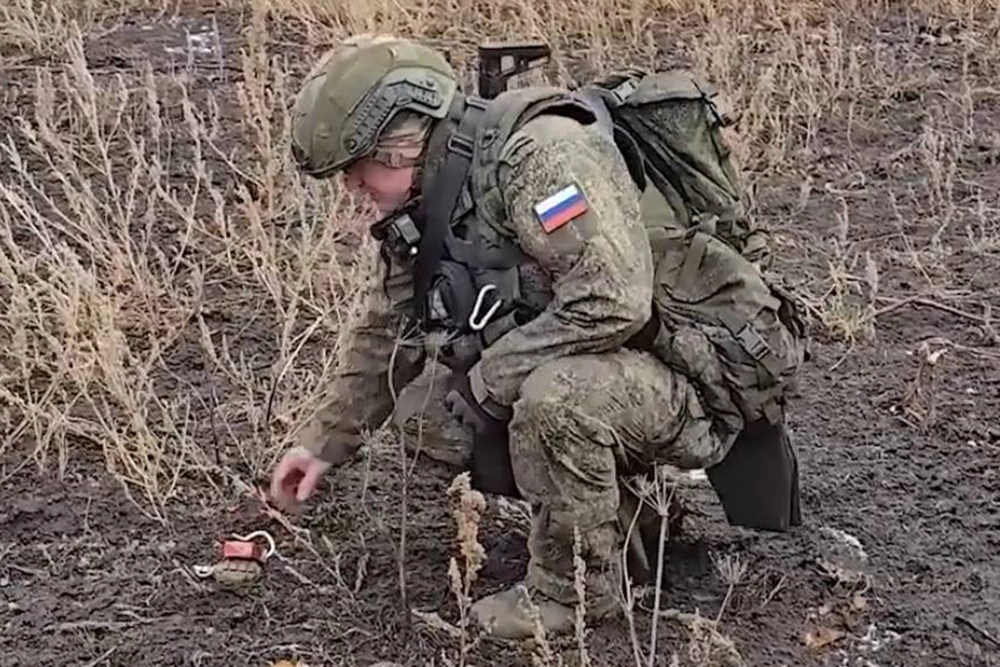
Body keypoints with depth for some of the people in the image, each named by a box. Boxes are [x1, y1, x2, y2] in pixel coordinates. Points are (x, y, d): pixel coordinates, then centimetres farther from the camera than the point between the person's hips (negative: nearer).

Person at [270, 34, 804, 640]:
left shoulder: (536, 151, -25)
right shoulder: (422, 207, 3)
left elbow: (614, 302, -34)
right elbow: (384, 334, 17)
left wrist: (489, 374, -22)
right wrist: (327, 441, 18)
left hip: (687, 382, -9)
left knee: (554, 397, -36)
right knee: (425, 406, 0)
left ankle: (578, 584, -9)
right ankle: (609, 510, 11)